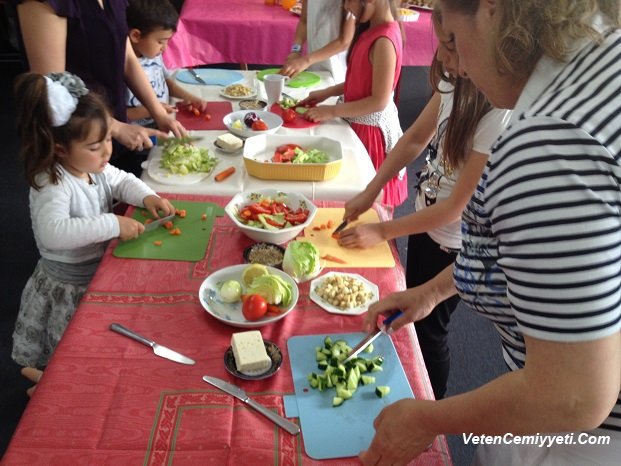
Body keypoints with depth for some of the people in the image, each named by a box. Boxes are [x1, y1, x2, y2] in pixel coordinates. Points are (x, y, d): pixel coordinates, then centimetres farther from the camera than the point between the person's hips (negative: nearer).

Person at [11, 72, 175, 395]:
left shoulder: (96, 168, -4)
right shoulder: (52, 186, -29)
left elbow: (122, 181, 13)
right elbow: (53, 233, -45)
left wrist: (146, 196, -8)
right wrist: (113, 225, -42)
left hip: (100, 269, 8)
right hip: (71, 288, -8)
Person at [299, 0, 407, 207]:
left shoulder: (384, 40, -24)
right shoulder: (372, 29, 3)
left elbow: (379, 101, -23)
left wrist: (333, 111, -18)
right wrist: (327, 92, 4)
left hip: (372, 128, -9)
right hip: (360, 123, 9)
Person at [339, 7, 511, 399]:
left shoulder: (501, 116, -32)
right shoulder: (455, 83, -10)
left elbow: (457, 206, -25)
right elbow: (416, 138, 4)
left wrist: (383, 232, -17)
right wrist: (370, 192, -3)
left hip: (453, 242, -7)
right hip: (426, 221, 7)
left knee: (428, 327, 13)